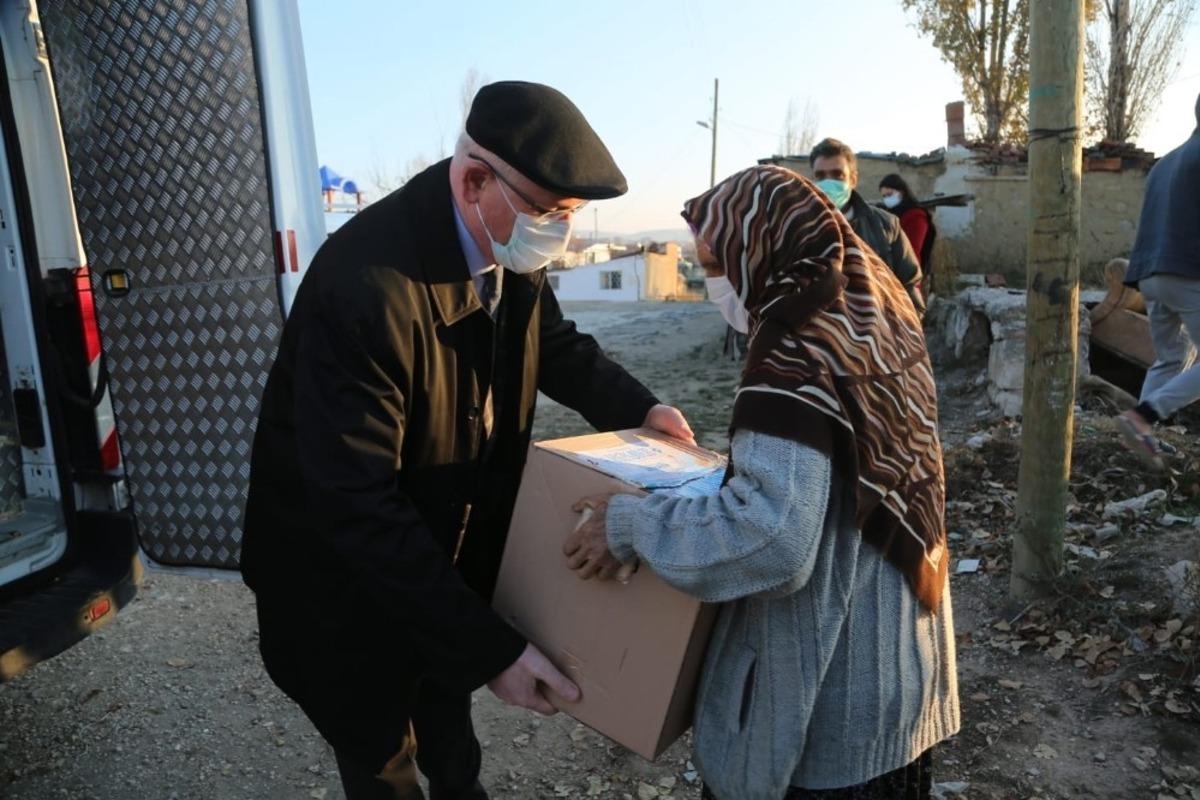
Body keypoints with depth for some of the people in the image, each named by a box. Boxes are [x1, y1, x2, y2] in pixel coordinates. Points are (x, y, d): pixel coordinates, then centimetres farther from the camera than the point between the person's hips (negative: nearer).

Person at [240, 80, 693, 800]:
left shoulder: (512, 253, -11)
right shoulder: (366, 285, -36)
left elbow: (554, 341, 10)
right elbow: (357, 507, -35)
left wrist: (635, 406, -7)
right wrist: (490, 648, -33)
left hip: (451, 542, 7)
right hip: (342, 569, -6)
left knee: (447, 702, 30)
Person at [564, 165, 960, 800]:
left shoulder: (795, 360, -26)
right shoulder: (875, 313, 3)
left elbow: (771, 539, -33)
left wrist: (633, 524, -23)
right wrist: (744, 459, 15)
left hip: (831, 683, -8)